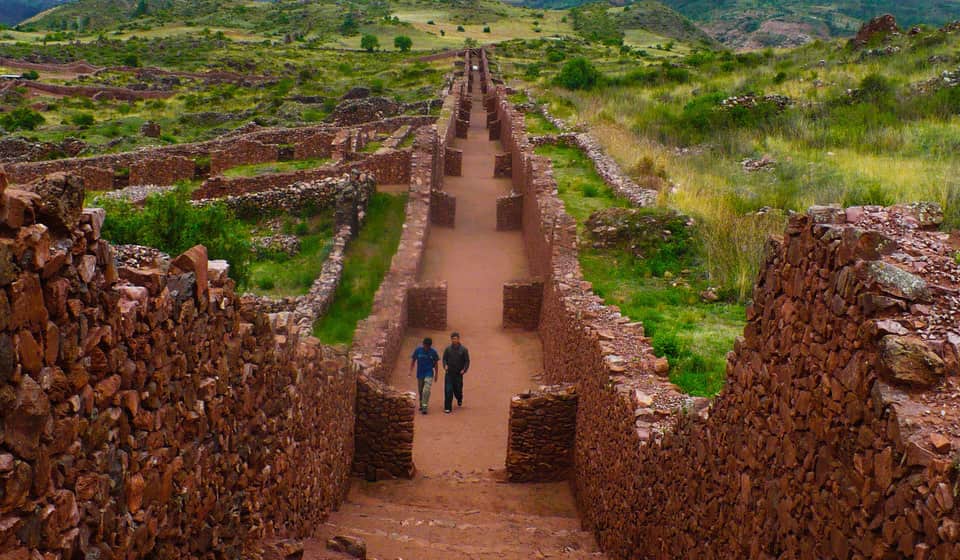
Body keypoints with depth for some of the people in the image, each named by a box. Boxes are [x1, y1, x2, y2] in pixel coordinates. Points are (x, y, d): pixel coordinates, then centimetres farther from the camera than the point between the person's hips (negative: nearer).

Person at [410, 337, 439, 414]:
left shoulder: (433, 352, -6)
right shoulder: (418, 350, -5)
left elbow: (436, 364, 4)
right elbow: (413, 360, 4)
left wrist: (436, 374, 6)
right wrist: (411, 371, -2)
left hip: (429, 374, -2)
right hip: (420, 373, 2)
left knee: (426, 390, -16)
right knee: (420, 390, 13)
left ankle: (424, 406, -16)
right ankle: (421, 404, 32)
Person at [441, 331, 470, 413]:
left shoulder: (463, 349, -2)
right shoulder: (448, 349, 1)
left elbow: (467, 361, 2)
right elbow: (444, 358, 10)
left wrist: (464, 369, -11)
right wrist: (445, 365, -10)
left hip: (458, 374, 0)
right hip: (449, 373, 0)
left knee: (458, 390, 10)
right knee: (448, 391, -7)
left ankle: (459, 399, 45)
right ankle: (447, 408, -1)